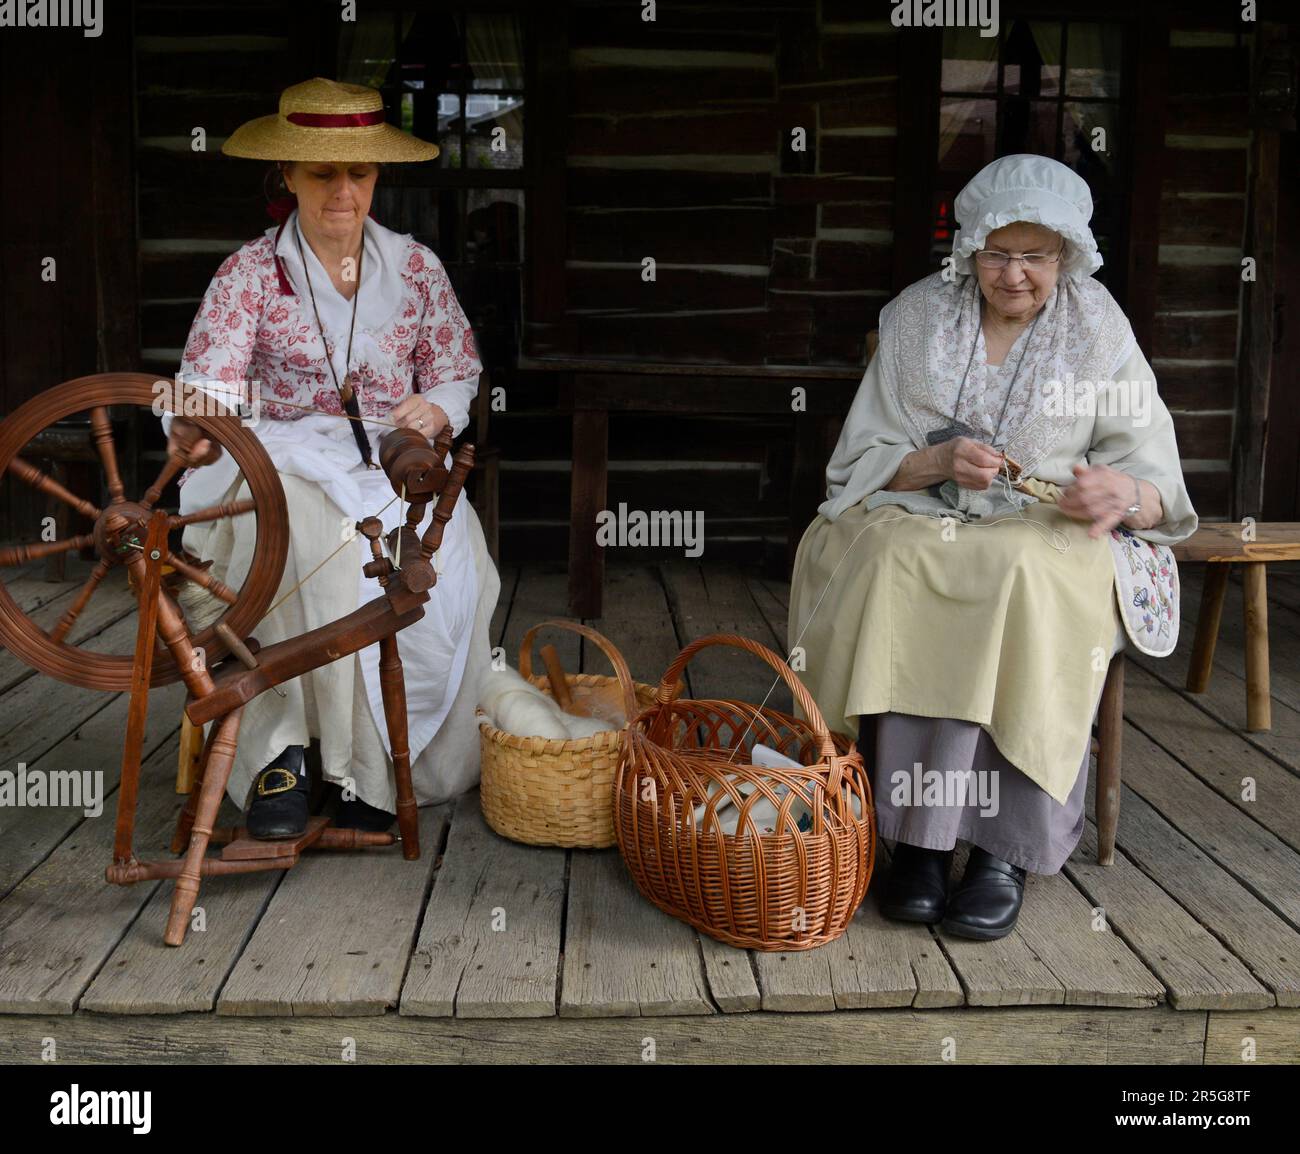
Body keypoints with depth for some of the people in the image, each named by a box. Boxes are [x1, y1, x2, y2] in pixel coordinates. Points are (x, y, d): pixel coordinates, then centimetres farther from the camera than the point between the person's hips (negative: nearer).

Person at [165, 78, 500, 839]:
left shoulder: (415, 267, 11)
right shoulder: (249, 274, 2)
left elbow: (458, 375, 16)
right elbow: (210, 385, -12)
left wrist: (435, 410, -9)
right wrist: (195, 431, -36)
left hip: (395, 459, 2)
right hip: (287, 456, -2)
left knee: (447, 565, -29)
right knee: (323, 549, -38)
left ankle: (384, 774, -16)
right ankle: (281, 753, -27)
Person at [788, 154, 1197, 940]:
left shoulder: (1099, 329, 3)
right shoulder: (918, 316, 6)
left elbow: (1158, 484, -1)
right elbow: (868, 459, 4)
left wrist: (1124, 492, -25)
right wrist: (940, 462, -17)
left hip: (1049, 531, -1)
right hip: (921, 517, 1)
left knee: (1021, 583, -35)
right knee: (895, 575, -33)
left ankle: (1006, 846, -26)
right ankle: (919, 833, -26)